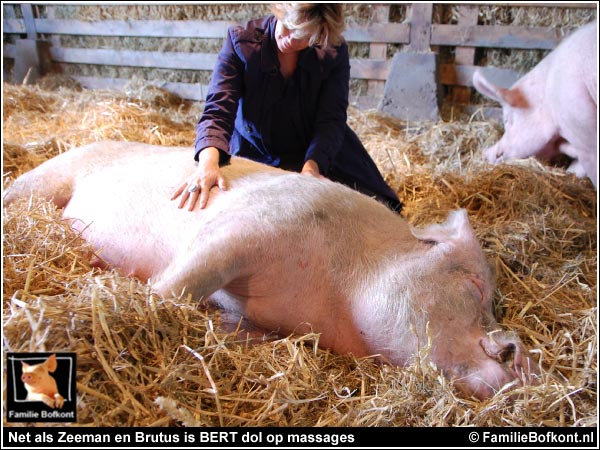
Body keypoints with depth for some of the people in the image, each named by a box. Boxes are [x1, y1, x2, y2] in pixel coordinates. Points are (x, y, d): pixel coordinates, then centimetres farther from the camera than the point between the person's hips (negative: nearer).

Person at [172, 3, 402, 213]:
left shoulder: (334, 53, -12)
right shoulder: (240, 40, -15)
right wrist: (208, 161, -45)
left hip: (321, 160, 1)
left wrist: (312, 164, -37)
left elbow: (331, 120, -17)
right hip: (254, 158, -1)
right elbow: (218, 110, -25)